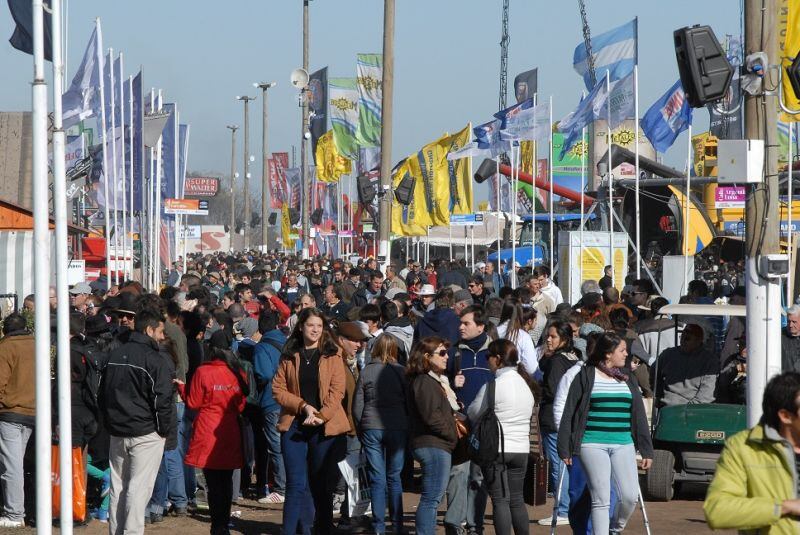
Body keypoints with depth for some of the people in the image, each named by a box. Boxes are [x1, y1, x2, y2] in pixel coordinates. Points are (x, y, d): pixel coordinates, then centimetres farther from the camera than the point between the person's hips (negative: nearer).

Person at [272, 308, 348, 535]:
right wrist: (303, 406, -10)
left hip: (326, 426, -1)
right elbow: (278, 389, 3)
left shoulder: (332, 355, 3)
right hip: (294, 425, 1)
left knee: (322, 485, 5)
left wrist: (320, 416, -15)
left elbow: (337, 390, -4)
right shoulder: (289, 356, 8)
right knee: (296, 484, -4)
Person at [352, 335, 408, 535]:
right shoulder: (400, 372, -2)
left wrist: (360, 431, 14)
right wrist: (408, 427, 13)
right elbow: (410, 401, 1)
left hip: (371, 428, 0)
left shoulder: (366, 371, 0)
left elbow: (357, 406, 3)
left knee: (377, 480, 3)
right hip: (397, 428, 0)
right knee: (394, 477, 10)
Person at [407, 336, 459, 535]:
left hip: (438, 446, 11)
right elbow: (431, 416, -19)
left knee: (432, 497, 12)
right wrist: (454, 435, -9)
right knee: (432, 497, -10)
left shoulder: (435, 381, 20)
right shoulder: (424, 382, -12)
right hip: (433, 446, -11)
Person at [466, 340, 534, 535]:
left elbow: (473, 414, -5)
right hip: (521, 449, 6)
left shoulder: (492, 387, -13)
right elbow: (527, 415, 13)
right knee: (517, 499, 12)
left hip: (497, 449, -6)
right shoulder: (524, 385, 9)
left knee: (500, 500, -2)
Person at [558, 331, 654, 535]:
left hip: (623, 445, 4)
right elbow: (569, 414, 2)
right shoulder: (586, 377, 2)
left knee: (630, 496, -4)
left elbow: (639, 416, 17)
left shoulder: (628, 380, 15)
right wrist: (564, 449, -2)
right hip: (593, 445, -4)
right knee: (601, 499, -7)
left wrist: (646, 450, 13)